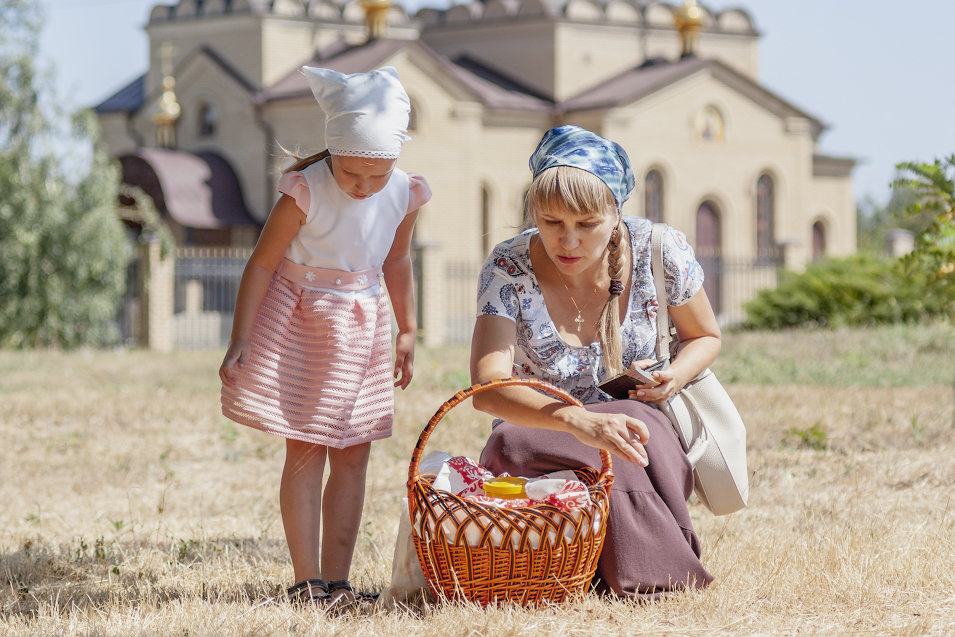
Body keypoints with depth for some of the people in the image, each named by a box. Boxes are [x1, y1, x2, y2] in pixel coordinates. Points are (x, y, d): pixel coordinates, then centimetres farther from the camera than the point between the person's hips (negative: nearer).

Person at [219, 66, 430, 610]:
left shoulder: (404, 194, -7)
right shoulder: (306, 191, -19)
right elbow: (262, 263, -13)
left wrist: (407, 331, 17)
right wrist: (241, 342, -14)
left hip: (363, 325, 4)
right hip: (300, 321, -4)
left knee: (352, 455, 4)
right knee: (305, 452, -5)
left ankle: (337, 579, 9)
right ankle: (307, 581, -1)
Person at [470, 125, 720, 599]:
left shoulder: (659, 252, -11)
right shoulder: (508, 270, -17)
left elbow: (705, 336, 10)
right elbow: (486, 388, -31)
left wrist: (676, 375, -15)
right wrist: (579, 422, -49)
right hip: (539, 435, 0)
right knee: (509, 447, -37)